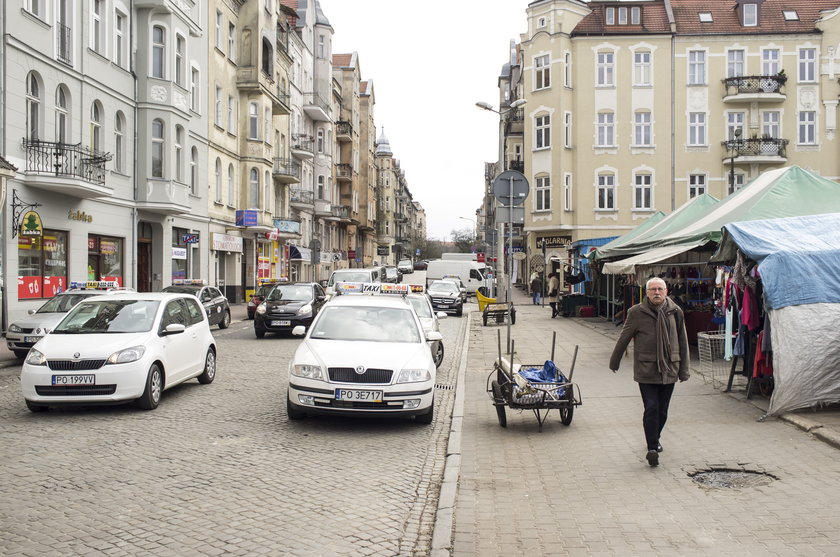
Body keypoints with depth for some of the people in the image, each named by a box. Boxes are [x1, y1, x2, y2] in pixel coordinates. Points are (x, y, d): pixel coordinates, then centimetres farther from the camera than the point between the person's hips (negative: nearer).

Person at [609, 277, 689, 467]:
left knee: (662, 411, 10)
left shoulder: (675, 312, 3)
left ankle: (654, 439, 33)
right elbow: (624, 338, 6)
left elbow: (682, 342, 10)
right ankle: (652, 448, -5)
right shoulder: (636, 313, -5)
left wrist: (683, 370, 10)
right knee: (651, 409, -10)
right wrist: (614, 361, 14)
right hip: (646, 371, -3)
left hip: (669, 371, 3)